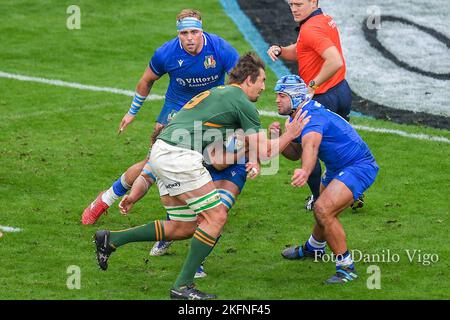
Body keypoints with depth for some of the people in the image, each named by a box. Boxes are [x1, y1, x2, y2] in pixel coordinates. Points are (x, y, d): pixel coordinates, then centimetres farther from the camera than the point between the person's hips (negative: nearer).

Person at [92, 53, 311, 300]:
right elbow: (262, 154, -1)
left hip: (161, 152, 9)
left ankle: (110, 239, 15)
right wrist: (289, 136, 13)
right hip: (179, 156, -9)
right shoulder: (243, 104, -1)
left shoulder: (217, 93, 26)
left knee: (184, 228, 14)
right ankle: (182, 286, -5)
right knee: (216, 216, -4)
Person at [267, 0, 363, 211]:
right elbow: (298, 53, 17)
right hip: (342, 91, 9)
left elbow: (335, 61, -34)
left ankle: (318, 199, 13)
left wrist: (312, 86, -25)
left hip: (323, 97, -9)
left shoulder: (311, 29, -22)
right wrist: (279, 50, -3)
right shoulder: (326, 20, 9)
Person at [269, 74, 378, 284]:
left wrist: (305, 171, -68)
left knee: (323, 210, -26)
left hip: (359, 167, -11)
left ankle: (346, 267, -16)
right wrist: (279, 137, -10)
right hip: (337, 168, 11)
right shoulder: (297, 118, 6)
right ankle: (313, 248, 57)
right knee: (323, 211, 28)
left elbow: (311, 145, -48)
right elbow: (295, 153, 10)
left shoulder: (312, 117, -27)